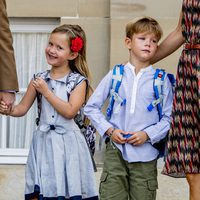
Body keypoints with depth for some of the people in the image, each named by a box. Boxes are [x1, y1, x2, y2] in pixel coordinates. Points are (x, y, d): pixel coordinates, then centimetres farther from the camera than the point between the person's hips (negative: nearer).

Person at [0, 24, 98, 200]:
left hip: (67, 142, -3)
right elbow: (22, 108, 8)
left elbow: (69, 111, -14)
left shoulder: (79, 81, -4)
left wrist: (46, 91, -12)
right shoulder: (39, 79, 7)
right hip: (43, 140, 3)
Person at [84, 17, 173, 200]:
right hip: (115, 151, 1)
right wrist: (109, 130, -4)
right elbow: (91, 107, 8)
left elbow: (169, 118, 2)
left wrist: (147, 134, -11)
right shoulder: (115, 75, 4)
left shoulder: (161, 80, 1)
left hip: (145, 153, -1)